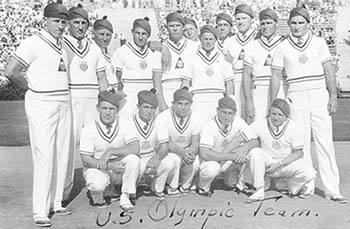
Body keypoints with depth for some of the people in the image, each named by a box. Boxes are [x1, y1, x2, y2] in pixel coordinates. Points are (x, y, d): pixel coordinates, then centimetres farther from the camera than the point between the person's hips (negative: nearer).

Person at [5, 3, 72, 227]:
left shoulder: (62, 45, 14)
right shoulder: (34, 42, -9)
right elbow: (11, 71, -12)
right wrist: (33, 88, 0)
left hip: (64, 103, 7)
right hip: (42, 105, -7)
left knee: (62, 155, 8)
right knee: (44, 156, -10)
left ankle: (56, 202, 20)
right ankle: (40, 211, -3)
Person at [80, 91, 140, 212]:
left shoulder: (124, 124, -10)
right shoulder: (88, 129, -12)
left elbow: (135, 149, -22)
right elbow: (85, 160, -13)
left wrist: (110, 152, -29)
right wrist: (108, 166, -26)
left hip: (119, 165, 2)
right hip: (96, 167, -2)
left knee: (133, 159, -29)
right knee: (96, 184, -34)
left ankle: (125, 198, -12)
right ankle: (98, 199, 5)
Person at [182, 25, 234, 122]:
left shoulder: (223, 57, 11)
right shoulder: (192, 58, 8)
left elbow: (229, 82, 12)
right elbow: (185, 82, 8)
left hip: (218, 101, 1)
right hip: (198, 102, -1)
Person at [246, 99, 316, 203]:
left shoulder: (295, 128, -13)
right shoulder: (260, 124, -11)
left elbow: (298, 153, -11)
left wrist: (279, 165, -19)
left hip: (288, 163, -1)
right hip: (267, 163, 1)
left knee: (309, 174, -28)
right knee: (255, 152, -31)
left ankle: (293, 187, 9)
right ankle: (259, 191, -18)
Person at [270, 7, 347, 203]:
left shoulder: (319, 43, 8)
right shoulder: (283, 47, 7)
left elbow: (329, 71, 5)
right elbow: (276, 76, 7)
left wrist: (333, 96, -3)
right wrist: (273, 103, 3)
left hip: (320, 96, 0)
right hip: (296, 98, 0)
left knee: (325, 142, -3)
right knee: (300, 143, 2)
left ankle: (332, 189, -1)